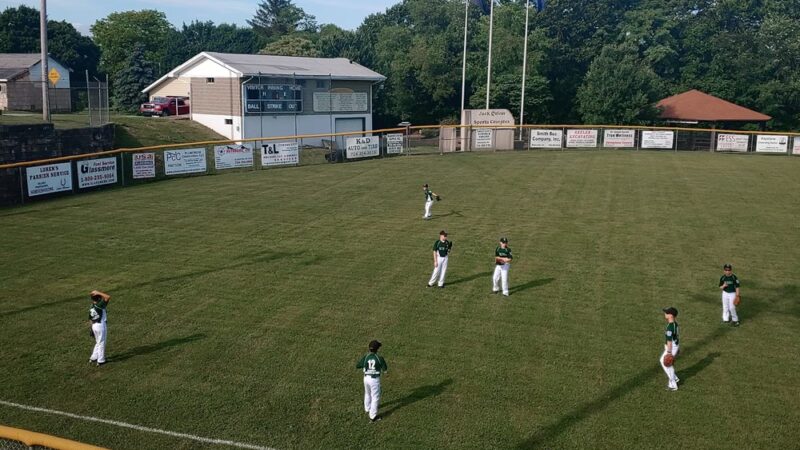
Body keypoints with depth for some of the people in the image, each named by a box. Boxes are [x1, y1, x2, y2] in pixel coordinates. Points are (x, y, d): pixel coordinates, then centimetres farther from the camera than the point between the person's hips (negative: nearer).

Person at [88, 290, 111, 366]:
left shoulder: (91, 308, 5)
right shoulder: (100, 305, -18)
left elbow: (90, 319, 12)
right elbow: (108, 297, -26)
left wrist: (93, 327, 21)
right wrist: (98, 292, -20)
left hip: (94, 325, 7)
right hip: (101, 325, -7)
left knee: (98, 343, 21)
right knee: (101, 343, 4)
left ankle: (93, 358, 25)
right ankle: (100, 361, 11)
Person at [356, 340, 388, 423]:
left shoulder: (365, 357, -8)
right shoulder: (380, 358, -16)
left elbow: (357, 366, 4)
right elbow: (385, 370, -7)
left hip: (366, 378, 5)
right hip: (375, 379, -5)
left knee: (368, 394, 28)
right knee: (375, 398, 7)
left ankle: (367, 409, 50)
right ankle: (372, 417, 9)